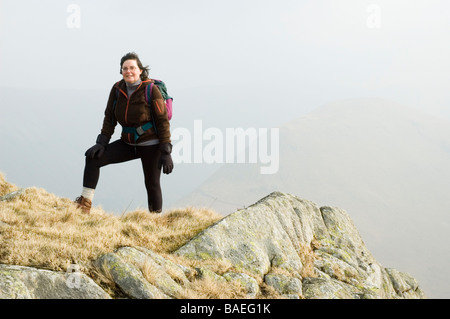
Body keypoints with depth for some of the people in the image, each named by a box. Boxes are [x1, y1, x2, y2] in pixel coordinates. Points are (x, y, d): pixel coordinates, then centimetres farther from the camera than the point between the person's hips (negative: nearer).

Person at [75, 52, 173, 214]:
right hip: (128, 144, 5)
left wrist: (166, 152, -16)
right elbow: (109, 117, 5)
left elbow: (163, 121, -13)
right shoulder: (117, 89, -1)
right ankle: (85, 204, -6)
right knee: (93, 157, -7)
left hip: (151, 145, -5)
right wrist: (101, 143, -7)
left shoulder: (151, 90, -14)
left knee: (152, 184, 1)